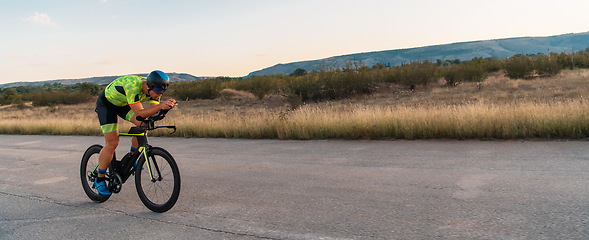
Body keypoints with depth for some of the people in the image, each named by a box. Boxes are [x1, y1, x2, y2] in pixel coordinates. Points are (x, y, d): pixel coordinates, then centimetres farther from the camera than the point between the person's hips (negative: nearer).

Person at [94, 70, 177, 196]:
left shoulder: (153, 90, -18)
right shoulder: (133, 86, -40)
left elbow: (153, 112, -20)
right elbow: (140, 113, -42)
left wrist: (168, 105, -39)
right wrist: (161, 106, -53)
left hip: (122, 103, 6)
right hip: (106, 103, -6)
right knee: (112, 143, -12)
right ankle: (99, 180, 4)